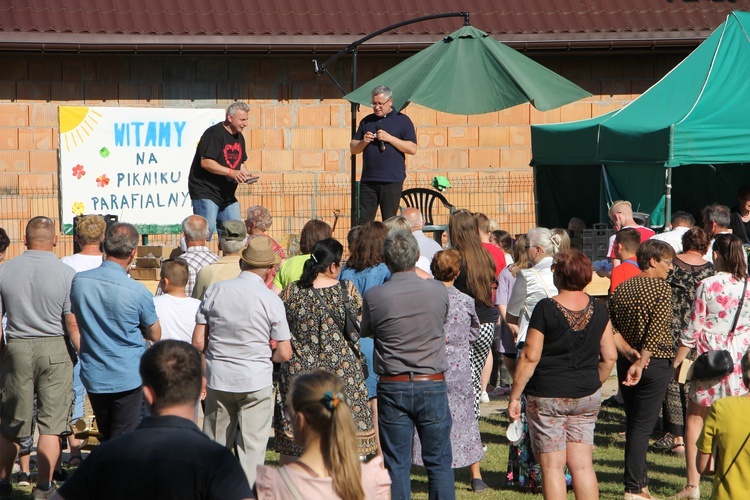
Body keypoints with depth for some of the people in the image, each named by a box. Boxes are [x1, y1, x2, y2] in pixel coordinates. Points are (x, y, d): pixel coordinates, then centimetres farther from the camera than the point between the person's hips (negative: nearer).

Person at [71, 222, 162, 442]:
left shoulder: (78, 281, -6)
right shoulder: (138, 292, -18)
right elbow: (155, 335, -3)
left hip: (93, 376, 4)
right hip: (128, 378, -4)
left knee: (106, 441, 19)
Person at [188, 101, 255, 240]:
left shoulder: (239, 137, 14)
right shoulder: (215, 133, -14)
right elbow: (205, 162, -23)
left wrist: (246, 174, 2)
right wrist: (231, 172, -29)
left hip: (227, 194, 9)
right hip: (205, 191, -9)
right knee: (207, 229, -18)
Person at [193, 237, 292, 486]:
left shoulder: (215, 290, -2)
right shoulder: (271, 300, -9)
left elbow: (198, 342, -1)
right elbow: (284, 353, -8)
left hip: (218, 378, 3)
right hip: (256, 381, -3)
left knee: (215, 446, 14)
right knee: (252, 447, 5)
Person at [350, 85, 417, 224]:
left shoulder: (402, 120, 4)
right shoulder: (367, 121, 16)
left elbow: (412, 149, -5)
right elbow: (353, 148, 17)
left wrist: (389, 138, -12)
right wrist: (363, 142, -5)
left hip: (392, 181, -3)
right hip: (368, 180, 4)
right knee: (364, 221, -1)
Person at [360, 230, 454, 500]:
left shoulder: (374, 297, -11)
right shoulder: (438, 291, -7)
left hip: (392, 387, -1)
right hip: (432, 385, 1)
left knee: (397, 465, 6)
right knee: (439, 463, 8)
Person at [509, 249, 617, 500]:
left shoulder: (546, 309, -12)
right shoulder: (598, 310, 3)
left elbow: (530, 357, -12)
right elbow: (609, 357, 6)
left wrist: (515, 396, -5)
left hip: (547, 396, -5)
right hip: (586, 397, 5)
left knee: (552, 467, 1)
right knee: (583, 465, 8)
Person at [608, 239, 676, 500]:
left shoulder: (621, 288, 8)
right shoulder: (661, 288, -10)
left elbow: (611, 327, 2)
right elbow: (656, 331, -21)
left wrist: (628, 352, -6)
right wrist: (641, 362, -23)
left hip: (625, 363, 6)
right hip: (655, 363, -6)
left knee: (633, 424, 15)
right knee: (642, 426, -4)